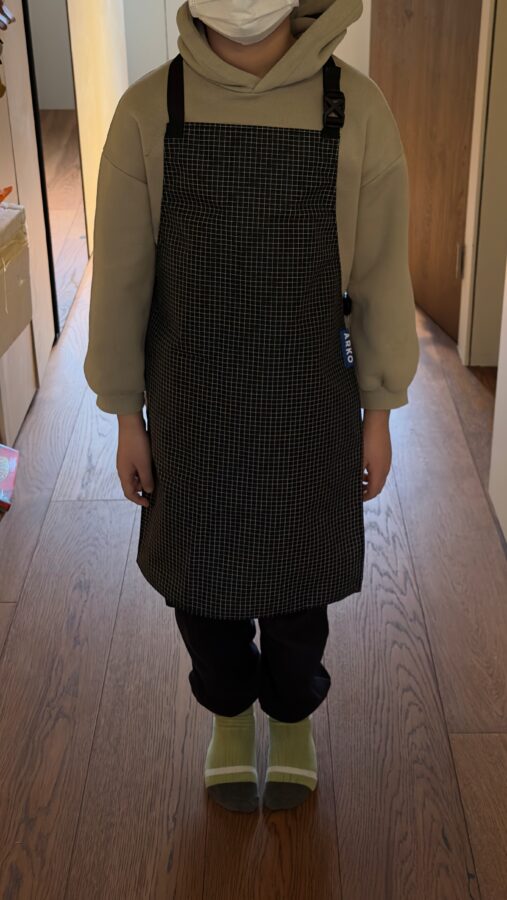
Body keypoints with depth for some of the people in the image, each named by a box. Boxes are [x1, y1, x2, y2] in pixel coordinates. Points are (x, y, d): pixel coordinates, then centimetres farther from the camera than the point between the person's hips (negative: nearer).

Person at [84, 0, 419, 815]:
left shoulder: (356, 107, -10)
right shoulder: (147, 110, -10)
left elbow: (381, 276, -3)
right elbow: (121, 278, -3)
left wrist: (379, 416, 1)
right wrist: (126, 417, 1)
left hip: (310, 408, 0)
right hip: (192, 408, 1)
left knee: (297, 577, 16)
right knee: (199, 576, 15)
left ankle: (292, 716, 45)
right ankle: (229, 713, 45)